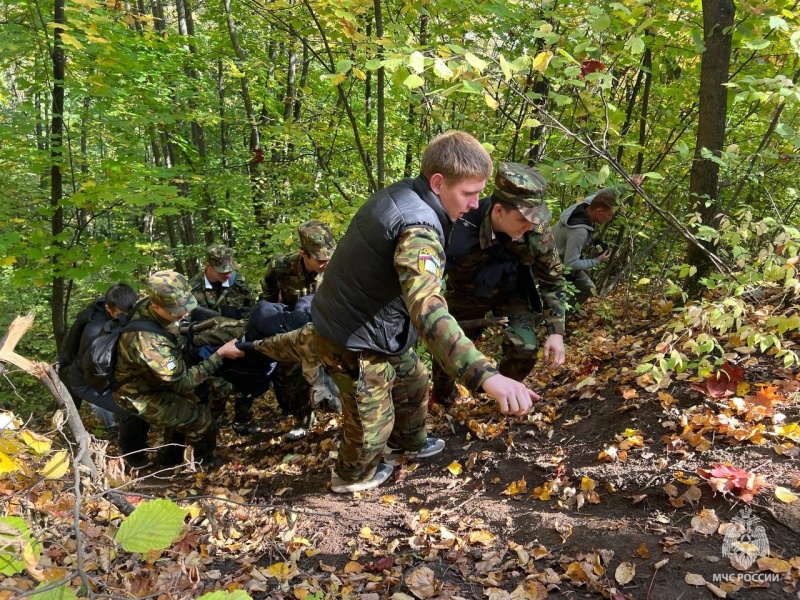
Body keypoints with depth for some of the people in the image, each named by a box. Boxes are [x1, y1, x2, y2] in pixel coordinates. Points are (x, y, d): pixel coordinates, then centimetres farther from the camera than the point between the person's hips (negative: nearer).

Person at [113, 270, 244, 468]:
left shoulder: (147, 307, -16)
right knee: (202, 419, -6)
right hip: (142, 395, -8)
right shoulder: (149, 340, -43)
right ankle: (203, 460, 24)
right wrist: (221, 354, -32)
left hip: (148, 378, 8)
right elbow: (183, 382, -32)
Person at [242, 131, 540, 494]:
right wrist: (485, 375, -58)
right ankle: (354, 475, 45)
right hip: (355, 341, -9)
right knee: (372, 419, 16)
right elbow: (427, 311, -49)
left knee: (413, 384, 29)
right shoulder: (418, 230, -34)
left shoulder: (399, 193, -4)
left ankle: (407, 444, 55)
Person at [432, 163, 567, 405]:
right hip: (466, 293, -1)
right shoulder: (461, 229, -37)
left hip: (510, 292, 1)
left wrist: (556, 331, -15)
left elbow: (552, 280, -12)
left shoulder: (537, 231, -29)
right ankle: (443, 395, 42)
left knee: (525, 349, -15)